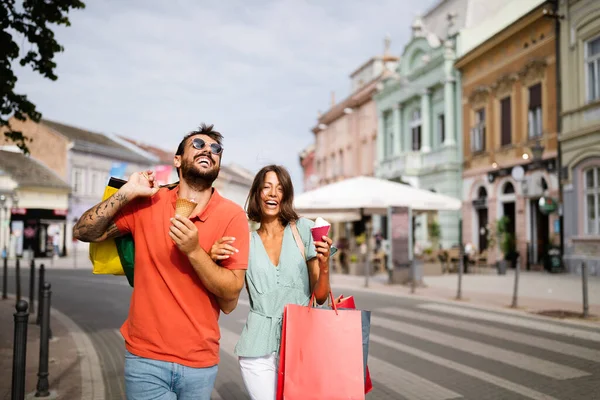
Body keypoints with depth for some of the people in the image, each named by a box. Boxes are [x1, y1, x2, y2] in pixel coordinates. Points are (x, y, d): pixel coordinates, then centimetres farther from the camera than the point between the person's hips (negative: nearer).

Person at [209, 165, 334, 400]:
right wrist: (214, 260, -15)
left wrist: (324, 266, -17)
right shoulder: (245, 242, 5)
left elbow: (320, 297, 3)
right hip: (258, 349, 0)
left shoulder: (303, 230, 1)